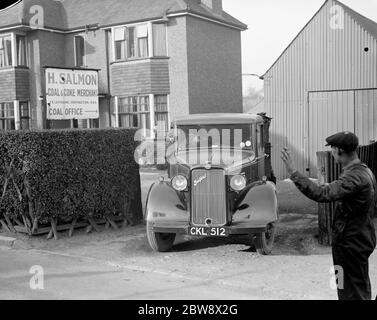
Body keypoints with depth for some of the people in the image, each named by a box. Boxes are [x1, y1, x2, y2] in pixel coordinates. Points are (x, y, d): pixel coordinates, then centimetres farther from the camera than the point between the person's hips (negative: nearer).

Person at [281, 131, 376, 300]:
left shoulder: (354, 177, -27)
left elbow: (322, 194, -39)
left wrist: (294, 173, -36)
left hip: (351, 243, -10)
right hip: (361, 239, 10)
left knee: (353, 293, 2)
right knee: (361, 289, 22)